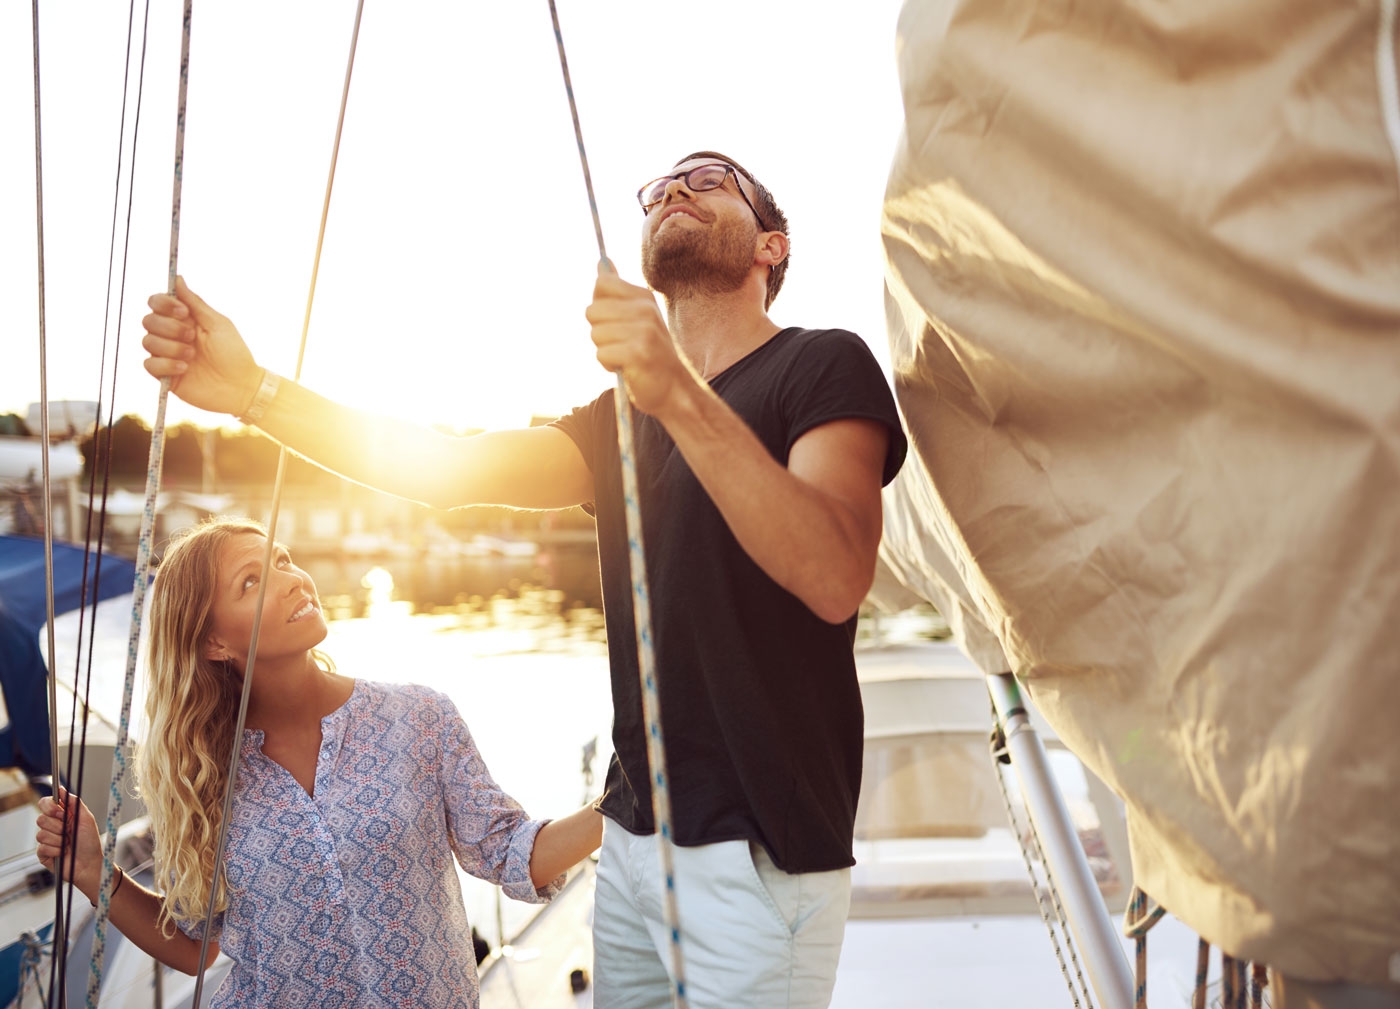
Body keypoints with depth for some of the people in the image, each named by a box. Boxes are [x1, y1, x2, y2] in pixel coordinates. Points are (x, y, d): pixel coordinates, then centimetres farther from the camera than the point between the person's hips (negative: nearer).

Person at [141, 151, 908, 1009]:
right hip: (631, 834, 6)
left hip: (759, 851, -6)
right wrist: (253, 391, -11)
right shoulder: (625, 418, 15)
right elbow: (452, 467, 2)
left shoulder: (825, 364, -6)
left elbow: (837, 580, -23)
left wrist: (685, 398, -34)